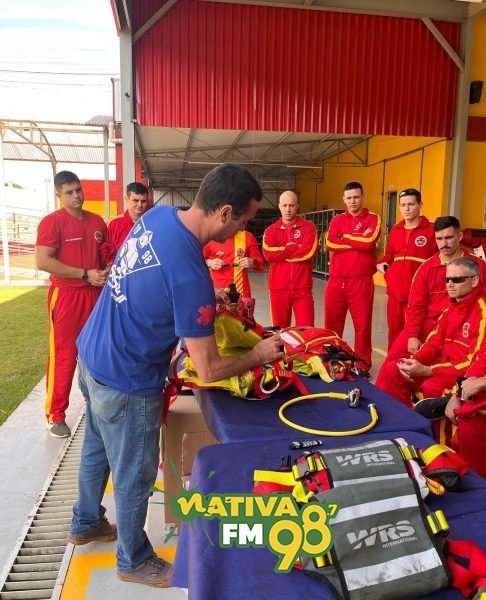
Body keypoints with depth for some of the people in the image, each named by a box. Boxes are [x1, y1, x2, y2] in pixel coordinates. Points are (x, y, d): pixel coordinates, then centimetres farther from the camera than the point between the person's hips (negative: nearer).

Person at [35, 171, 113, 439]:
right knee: (63, 356, 0)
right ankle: (55, 415, 12)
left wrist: (108, 272, -4)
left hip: (95, 294, 5)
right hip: (65, 295, -5)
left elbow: (107, 256, 19)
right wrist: (85, 274, -19)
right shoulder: (52, 222, -9)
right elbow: (42, 261, -18)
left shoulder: (97, 221, 9)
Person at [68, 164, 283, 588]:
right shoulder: (191, 277, -32)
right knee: (134, 476, 14)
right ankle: (134, 562, 39)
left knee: (97, 449, 28)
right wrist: (259, 355, -8)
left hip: (92, 355, 9)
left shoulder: (157, 214, -7)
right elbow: (208, 371, -24)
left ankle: (86, 524, 54)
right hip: (126, 383, -9)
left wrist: (210, 300, 5)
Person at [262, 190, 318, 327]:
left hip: (302, 287, -1)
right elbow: (269, 254, -9)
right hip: (278, 287, 1)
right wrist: (295, 247, -8)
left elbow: (309, 252, -11)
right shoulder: (271, 230, 8)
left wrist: (281, 252, -6)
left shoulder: (308, 227, 5)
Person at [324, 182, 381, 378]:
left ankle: (362, 364, 13)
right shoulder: (337, 220, 14)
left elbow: (369, 241, -15)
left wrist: (344, 236, -3)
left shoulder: (373, 219, 5)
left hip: (361, 280, -3)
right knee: (331, 323, 9)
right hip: (336, 280, 3)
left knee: (362, 323, 1)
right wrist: (358, 242, -8)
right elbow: (329, 243, -4)